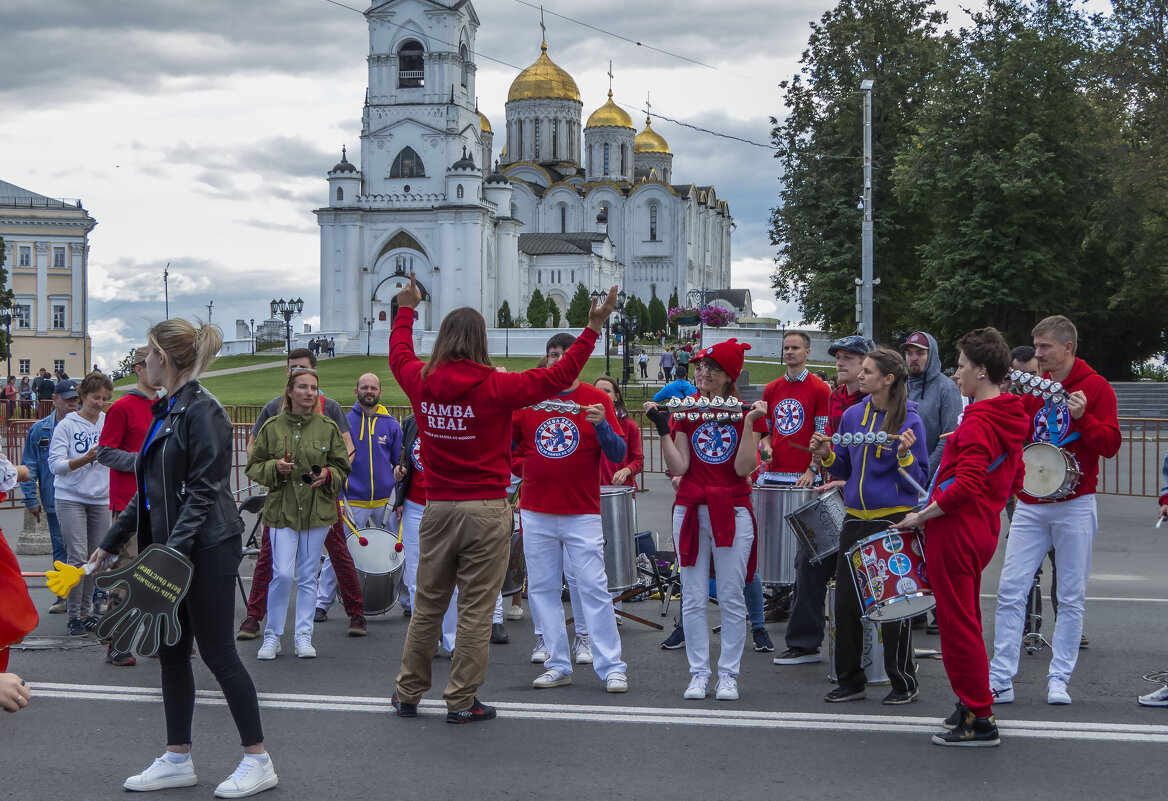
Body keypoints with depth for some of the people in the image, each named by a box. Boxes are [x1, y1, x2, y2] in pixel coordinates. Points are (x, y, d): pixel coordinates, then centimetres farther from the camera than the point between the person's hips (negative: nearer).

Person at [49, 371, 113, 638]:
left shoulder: (110, 423, 6)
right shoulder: (66, 426, -3)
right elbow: (55, 464, -9)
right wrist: (86, 459, -22)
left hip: (101, 499, 4)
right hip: (71, 498, -4)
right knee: (78, 557, -9)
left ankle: (86, 611, 20)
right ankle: (72, 615, 1)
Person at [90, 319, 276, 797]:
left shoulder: (202, 411, -14)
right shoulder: (165, 411, 14)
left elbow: (204, 490, -20)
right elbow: (151, 489, 20)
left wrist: (175, 546, -27)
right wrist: (112, 542, 21)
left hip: (206, 548, -9)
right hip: (170, 548, 9)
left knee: (216, 651, -4)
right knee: (171, 652, 11)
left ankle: (258, 761, 6)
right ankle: (177, 760, 20)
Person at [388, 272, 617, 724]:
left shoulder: (421, 382, 0)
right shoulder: (494, 387, -12)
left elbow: (399, 353, 23)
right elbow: (557, 377, -7)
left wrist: (406, 309, 39)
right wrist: (593, 329, -1)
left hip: (438, 508, 4)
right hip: (485, 510, -4)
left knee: (427, 606, 14)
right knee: (475, 611, 2)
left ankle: (408, 694, 22)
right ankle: (462, 702, 6)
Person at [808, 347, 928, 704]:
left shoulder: (909, 421, -8)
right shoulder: (852, 416, 8)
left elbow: (919, 480, -8)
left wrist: (904, 455, -25)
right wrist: (827, 455, -2)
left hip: (894, 520, -6)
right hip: (856, 518, 6)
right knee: (846, 601, 6)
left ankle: (904, 683, 15)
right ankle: (851, 681, 19)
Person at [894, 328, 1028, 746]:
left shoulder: (978, 422, -18)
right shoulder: (1010, 420, 11)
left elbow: (966, 485, -26)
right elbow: (1013, 480, 19)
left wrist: (922, 516, -17)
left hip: (955, 530, -10)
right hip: (983, 529, 10)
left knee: (958, 622, -3)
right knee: (967, 619, 19)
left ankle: (979, 720, 0)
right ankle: (975, 704, 27)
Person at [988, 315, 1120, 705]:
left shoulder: (1095, 387, -3)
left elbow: (1111, 445, -9)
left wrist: (1082, 416, -23)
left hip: (1074, 505, -4)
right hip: (1030, 505, 4)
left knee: (1071, 597, 2)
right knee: (1010, 590, -3)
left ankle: (1059, 679, 10)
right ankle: (1000, 680, -1)